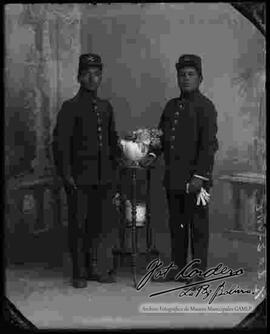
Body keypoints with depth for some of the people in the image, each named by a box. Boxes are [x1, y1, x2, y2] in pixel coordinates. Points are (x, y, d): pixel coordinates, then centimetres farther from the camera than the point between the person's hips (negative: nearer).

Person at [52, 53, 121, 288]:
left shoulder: (106, 107, 12)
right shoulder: (70, 107, -4)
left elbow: (113, 140, 18)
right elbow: (60, 144, -8)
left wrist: (114, 168, 12)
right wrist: (66, 175, -12)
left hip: (102, 178, 5)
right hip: (79, 178, -5)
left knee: (96, 224, 12)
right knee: (78, 224, 2)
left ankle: (92, 268, 24)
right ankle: (79, 273, 12)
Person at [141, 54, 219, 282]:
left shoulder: (205, 107, -6)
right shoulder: (171, 106, 15)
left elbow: (209, 145, -12)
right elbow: (162, 135, 20)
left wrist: (199, 176, -18)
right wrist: (153, 154, 2)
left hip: (195, 178, -7)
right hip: (173, 178, 7)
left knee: (198, 226, 3)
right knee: (177, 225, 14)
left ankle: (199, 272, 13)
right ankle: (178, 268, 25)